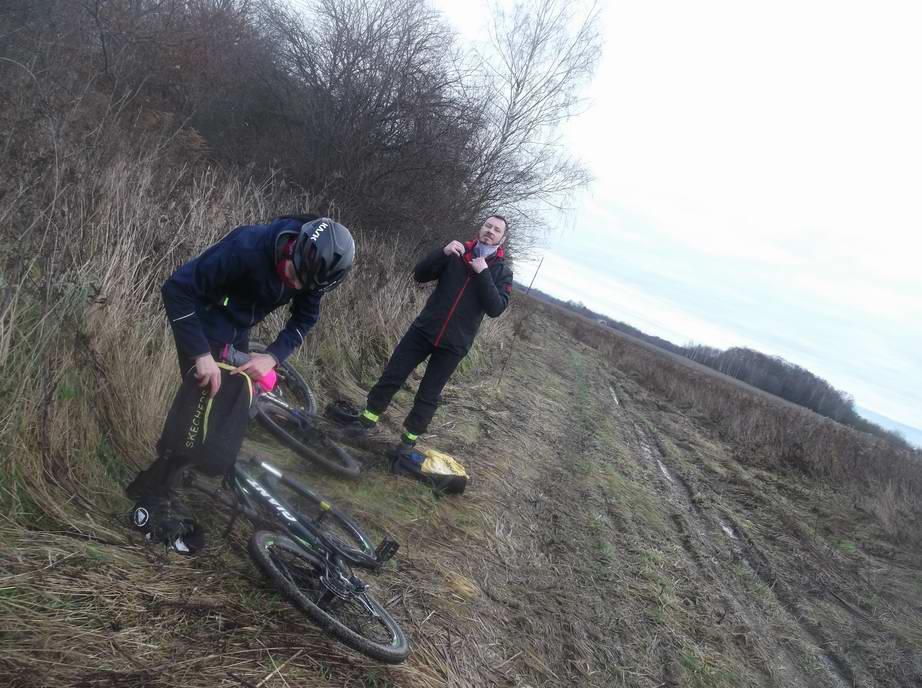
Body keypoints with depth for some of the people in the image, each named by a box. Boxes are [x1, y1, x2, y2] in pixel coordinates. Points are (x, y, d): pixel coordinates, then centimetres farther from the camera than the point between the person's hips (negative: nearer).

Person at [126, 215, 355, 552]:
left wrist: (273, 356, -25)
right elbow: (176, 288, -33)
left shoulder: (313, 264, -17)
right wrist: (201, 354, -38)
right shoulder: (247, 247, -36)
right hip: (204, 327, -6)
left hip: (237, 331, 7)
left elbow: (304, 319, -7)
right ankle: (151, 500, 5)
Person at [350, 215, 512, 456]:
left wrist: (483, 273, -19)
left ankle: (410, 437, 23)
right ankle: (368, 418, 20)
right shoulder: (458, 254, 5)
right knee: (392, 376, 2)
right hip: (424, 329, 1)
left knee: (429, 395, 6)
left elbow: (496, 309, -13)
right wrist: (443, 252, -17)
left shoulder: (502, 272, 2)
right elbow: (419, 275, -2)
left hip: (453, 344, -1)